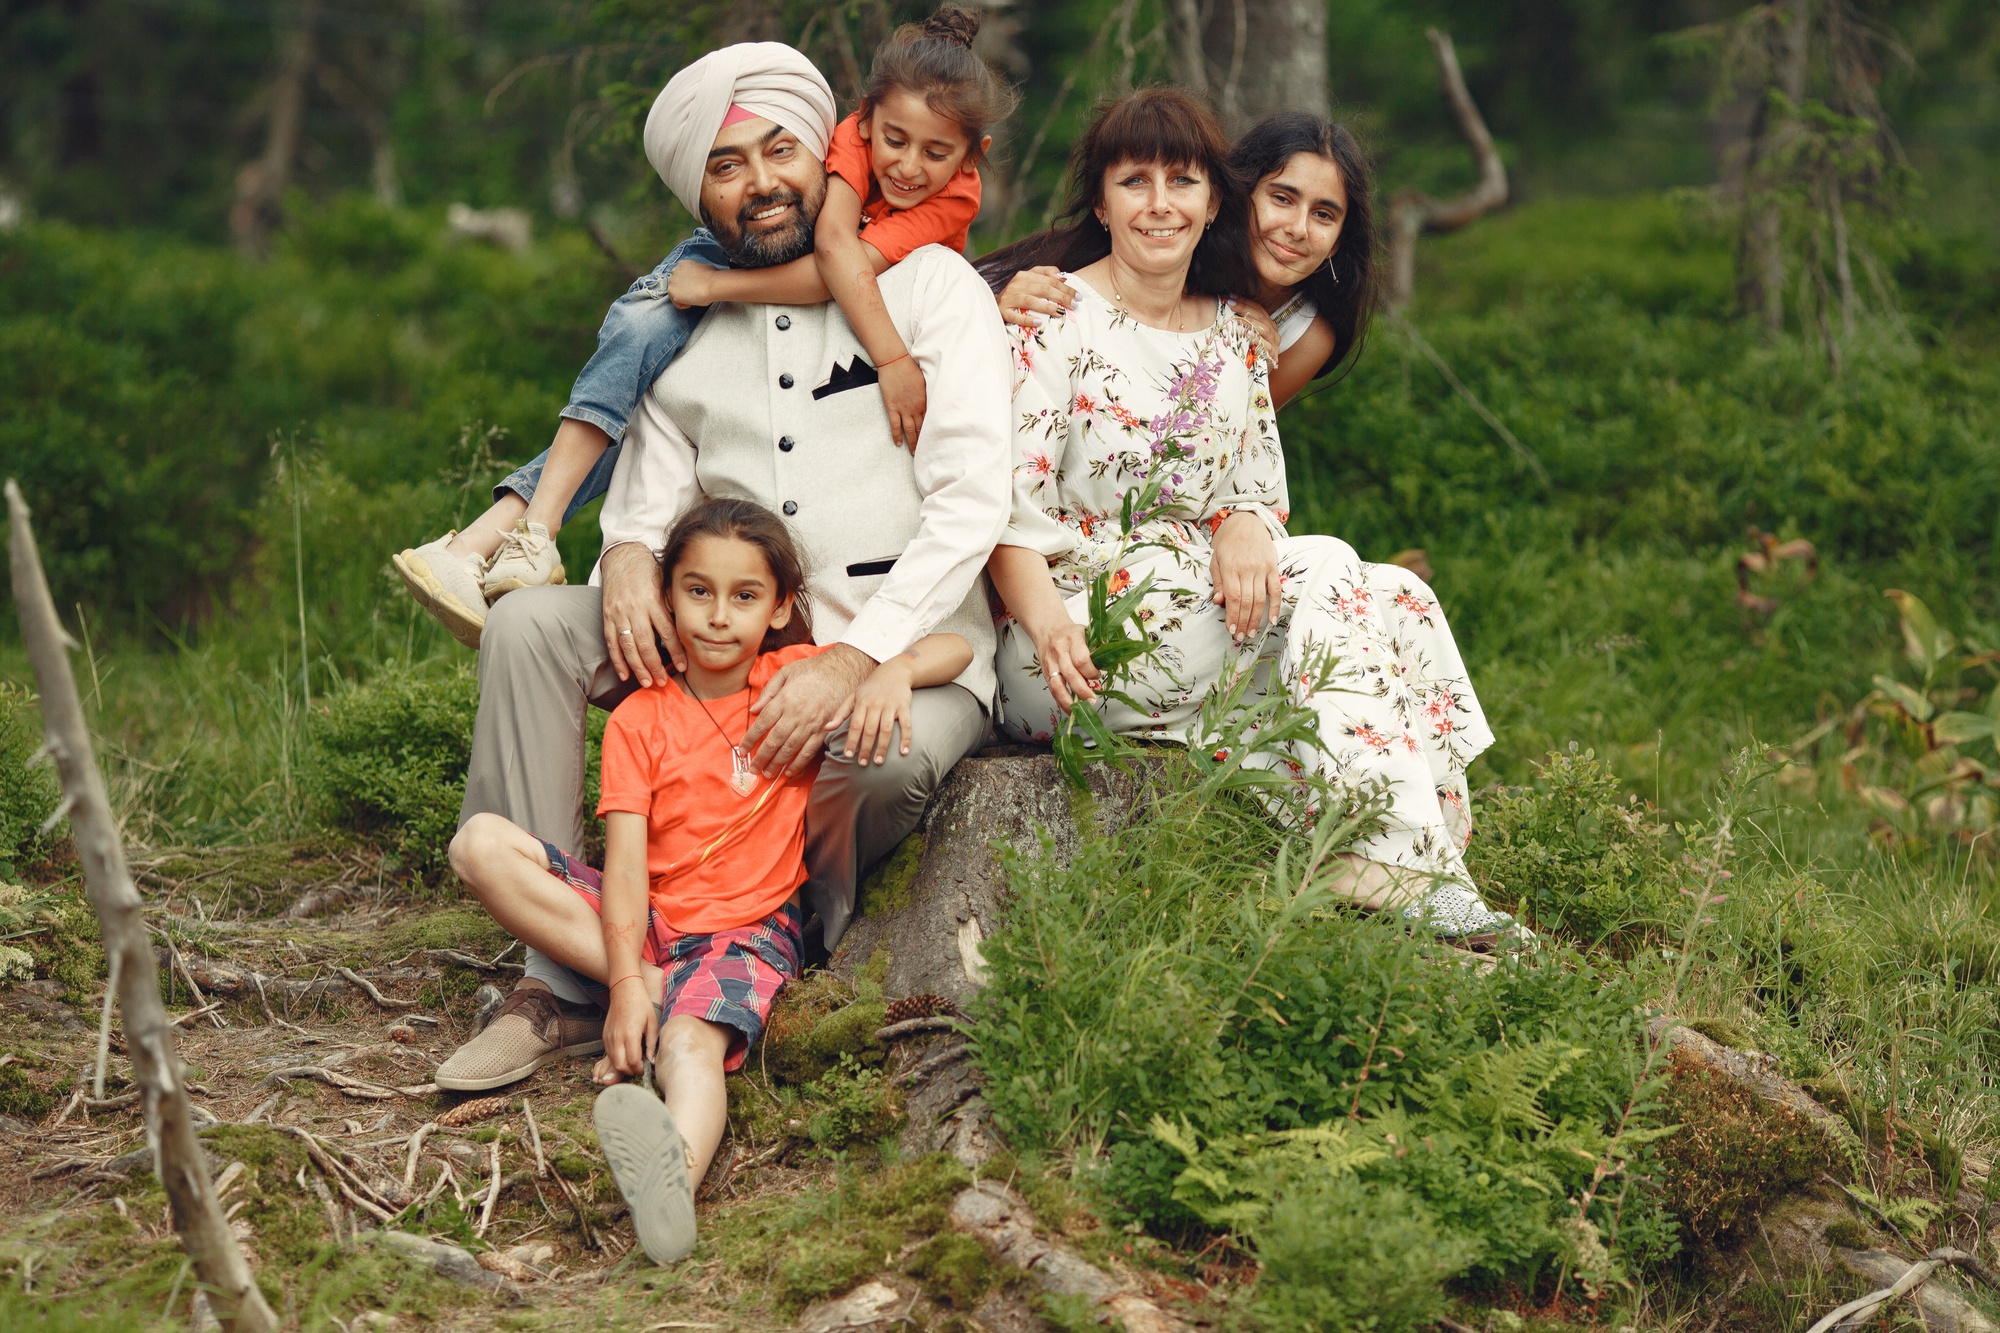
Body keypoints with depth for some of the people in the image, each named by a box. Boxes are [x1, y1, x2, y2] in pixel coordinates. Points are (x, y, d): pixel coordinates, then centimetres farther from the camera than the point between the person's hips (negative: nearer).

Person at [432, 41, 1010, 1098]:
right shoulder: (686, 336, 16)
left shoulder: (926, 284, 1)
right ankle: (560, 984, -18)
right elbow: (647, 496, 12)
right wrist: (628, 554, -16)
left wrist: (853, 660, -22)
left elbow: (972, 502, -10)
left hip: (912, 652, -5)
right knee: (528, 623, -15)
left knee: (878, 756, -39)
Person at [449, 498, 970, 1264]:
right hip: (646, 924, 3)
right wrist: (628, 982, -24)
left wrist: (893, 673, -23)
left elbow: (954, 648, 1)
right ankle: (655, 991, -21)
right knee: (482, 843, -18)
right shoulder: (639, 721, 4)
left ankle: (675, 1174, -69)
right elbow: (626, 862, -8)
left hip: (747, 928, -3)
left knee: (693, 1041, -37)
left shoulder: (798, 677, 6)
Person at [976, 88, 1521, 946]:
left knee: (1399, 597, -19)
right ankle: (1395, 866, -31)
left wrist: (1245, 525, -11)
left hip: (1208, 606, 6)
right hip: (1079, 639, -6)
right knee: (1326, 575, -25)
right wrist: (1049, 625, -29)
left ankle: (1432, 882, -27)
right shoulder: (1052, 318, -3)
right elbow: (1004, 509, -11)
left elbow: (1264, 499, 16)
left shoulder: (1236, 340, 15)